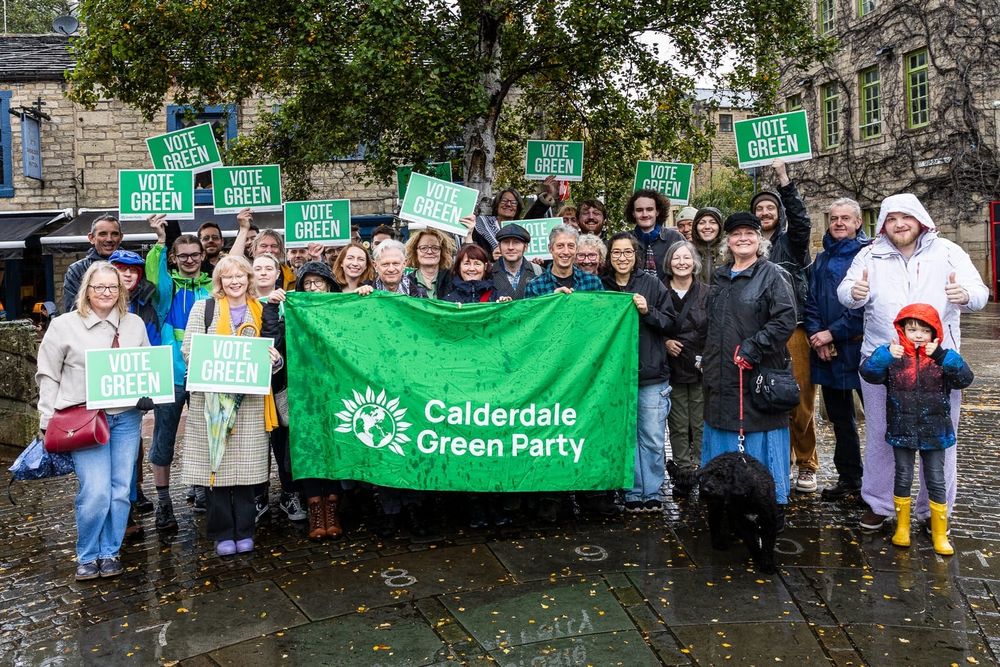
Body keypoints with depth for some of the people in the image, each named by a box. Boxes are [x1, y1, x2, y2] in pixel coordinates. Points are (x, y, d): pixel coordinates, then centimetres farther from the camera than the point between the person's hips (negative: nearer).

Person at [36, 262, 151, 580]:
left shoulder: (135, 324, 8)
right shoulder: (65, 325, 0)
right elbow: (48, 375, 4)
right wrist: (48, 420, 0)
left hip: (126, 417, 3)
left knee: (121, 490, 4)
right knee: (95, 492, -10)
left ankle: (110, 553, 21)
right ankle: (87, 556, 12)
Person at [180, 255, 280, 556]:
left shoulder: (262, 312, 13)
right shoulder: (203, 308, 7)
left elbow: (271, 354, 16)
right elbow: (188, 350, 1)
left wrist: (275, 360, -8)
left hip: (249, 399, 1)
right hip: (212, 397, -1)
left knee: (245, 462, 2)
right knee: (216, 462, -1)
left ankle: (243, 531, 13)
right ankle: (222, 533, 10)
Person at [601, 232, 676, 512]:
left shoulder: (652, 284, 2)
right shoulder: (601, 286, 6)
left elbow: (670, 323, 2)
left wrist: (648, 311, -13)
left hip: (651, 375, -1)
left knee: (653, 439, 2)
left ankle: (652, 493, 15)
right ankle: (633, 493, 18)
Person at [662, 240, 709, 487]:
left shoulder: (707, 293, 2)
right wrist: (664, 342, -7)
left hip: (701, 368, -1)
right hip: (673, 368, 1)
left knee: (701, 425, 1)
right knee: (678, 426, 4)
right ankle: (683, 473, 12)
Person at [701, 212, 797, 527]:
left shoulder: (773, 275, -3)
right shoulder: (720, 277, 17)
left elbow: (785, 320, -14)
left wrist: (753, 347, -19)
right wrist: (707, 360, 20)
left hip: (759, 376, -6)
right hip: (722, 377, 7)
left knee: (759, 441, -2)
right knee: (723, 441, 12)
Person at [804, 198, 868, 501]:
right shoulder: (822, 259, 15)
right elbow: (811, 302, 11)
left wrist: (832, 333, -14)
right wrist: (816, 334, -5)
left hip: (860, 347, -6)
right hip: (826, 350, 6)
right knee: (839, 416, 13)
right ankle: (848, 477, 24)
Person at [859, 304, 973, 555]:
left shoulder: (942, 357, -3)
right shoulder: (893, 356, -6)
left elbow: (965, 378, -17)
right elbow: (868, 372, -19)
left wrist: (942, 356, -30)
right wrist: (885, 355, -36)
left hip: (934, 432, 0)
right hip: (902, 431, 0)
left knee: (936, 482, 8)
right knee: (903, 478, 12)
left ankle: (940, 534, 22)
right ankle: (902, 528, 28)